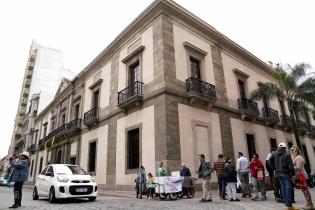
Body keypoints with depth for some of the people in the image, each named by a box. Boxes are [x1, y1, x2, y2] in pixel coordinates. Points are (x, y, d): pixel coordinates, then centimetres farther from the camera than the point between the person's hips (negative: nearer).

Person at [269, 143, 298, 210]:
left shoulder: (274, 154, 5)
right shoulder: (287, 155, -12)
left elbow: (270, 161, 5)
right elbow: (290, 165, -13)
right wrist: (293, 174, -7)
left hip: (278, 173, 6)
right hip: (286, 173, -6)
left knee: (283, 188, 14)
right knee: (288, 188, -2)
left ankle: (286, 202, 20)